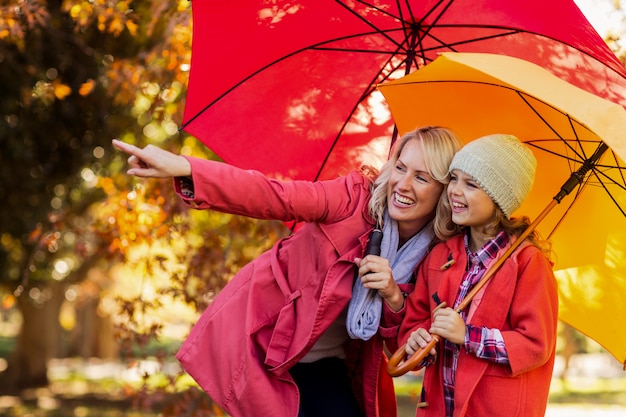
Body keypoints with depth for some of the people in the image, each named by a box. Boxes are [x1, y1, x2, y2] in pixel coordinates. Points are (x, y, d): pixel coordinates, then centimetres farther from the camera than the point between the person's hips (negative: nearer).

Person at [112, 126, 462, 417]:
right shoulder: (355, 199, -18)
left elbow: (401, 339, -1)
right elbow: (272, 196, -32)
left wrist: (392, 296, -24)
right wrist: (182, 168, -47)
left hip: (325, 362, 5)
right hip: (260, 341, -5)